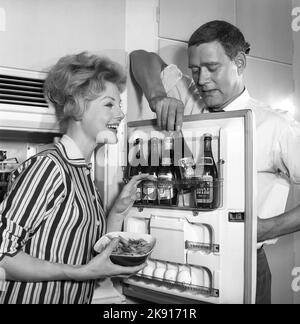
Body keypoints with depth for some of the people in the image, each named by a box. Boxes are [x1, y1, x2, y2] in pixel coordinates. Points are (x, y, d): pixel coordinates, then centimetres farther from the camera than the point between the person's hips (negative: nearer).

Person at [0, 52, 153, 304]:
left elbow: (91, 254, 9)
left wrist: (118, 211, -2)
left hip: (79, 298, 7)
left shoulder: (84, 174, 7)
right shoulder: (47, 167, -16)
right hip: (32, 298, -7)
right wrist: (81, 272, -23)